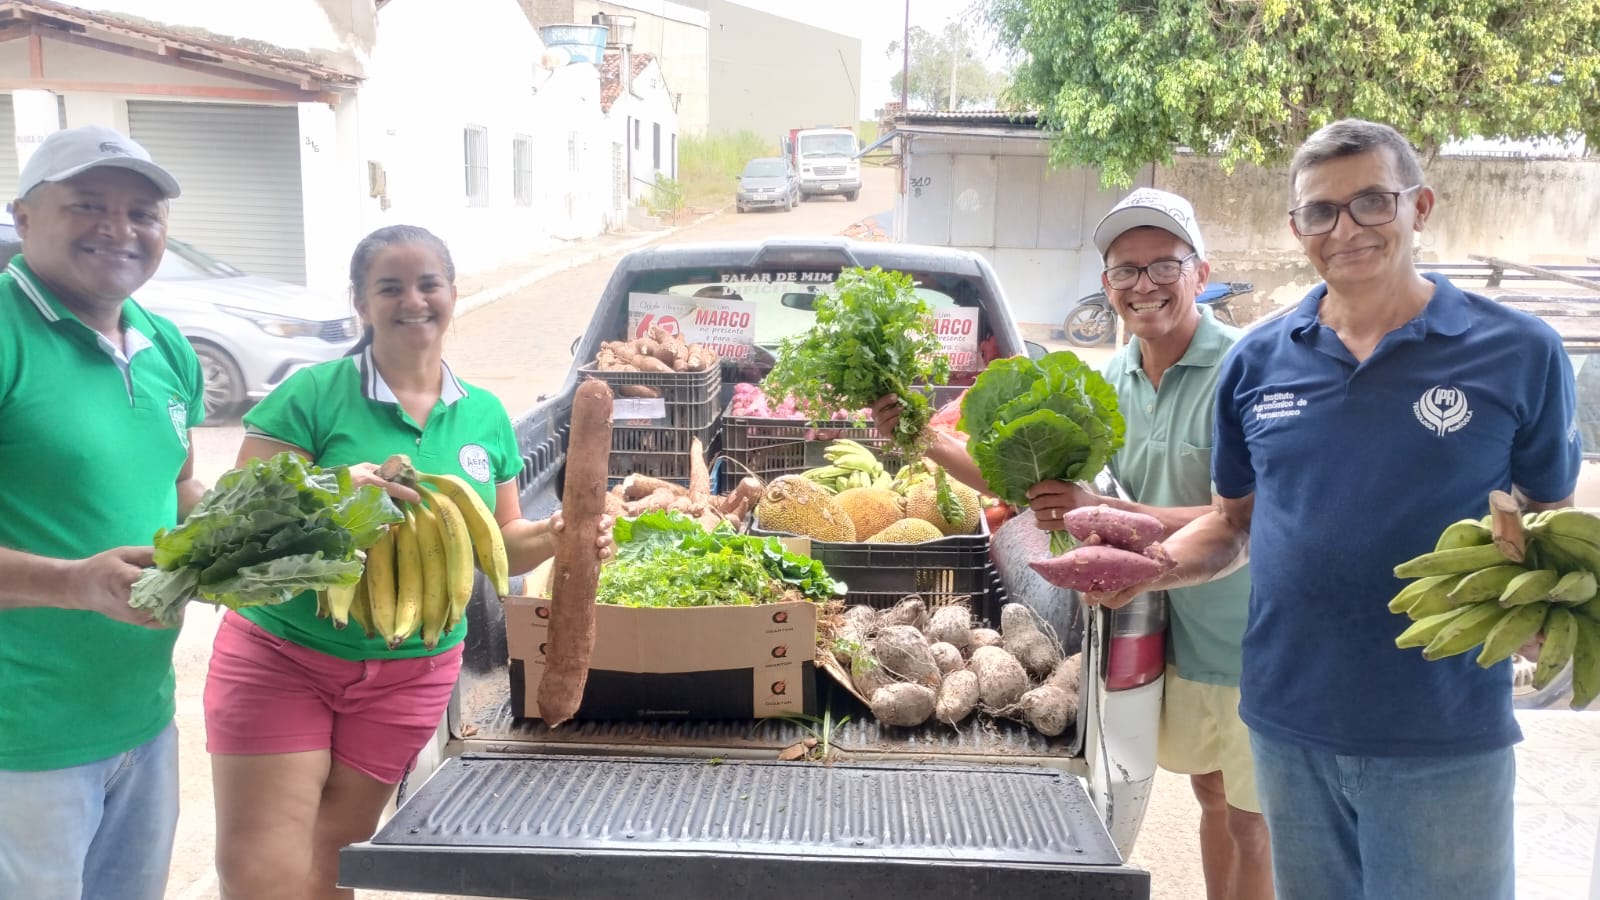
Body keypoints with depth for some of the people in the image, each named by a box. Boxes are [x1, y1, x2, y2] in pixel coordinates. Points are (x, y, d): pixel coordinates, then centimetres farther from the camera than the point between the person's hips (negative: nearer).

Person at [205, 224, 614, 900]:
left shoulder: (485, 415, 4)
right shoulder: (312, 395, -10)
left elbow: (498, 542, 12)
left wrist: (556, 536, -9)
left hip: (412, 672, 3)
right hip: (284, 658, -3)